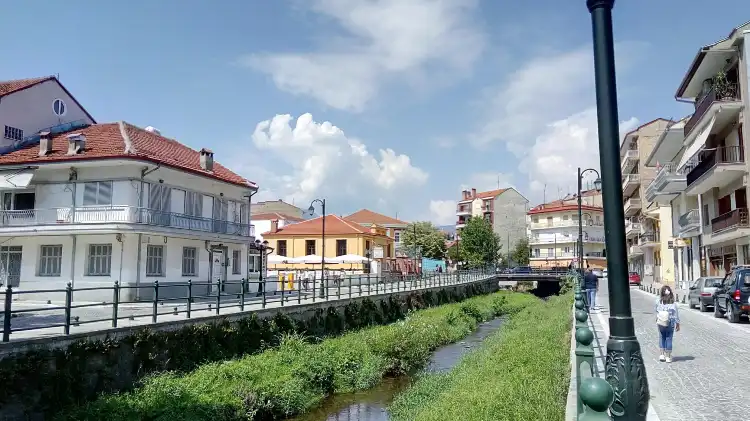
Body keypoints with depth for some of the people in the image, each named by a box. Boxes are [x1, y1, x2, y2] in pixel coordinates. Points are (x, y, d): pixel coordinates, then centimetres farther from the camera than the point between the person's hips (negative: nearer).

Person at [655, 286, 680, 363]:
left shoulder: (658, 301, -11)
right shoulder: (673, 304, -13)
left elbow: (655, 310, 2)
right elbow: (676, 315, -6)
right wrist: (678, 324, 4)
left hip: (660, 324, 1)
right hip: (670, 324, -1)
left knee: (662, 338, 15)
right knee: (669, 339, 9)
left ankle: (661, 354, 13)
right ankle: (668, 357, 14)